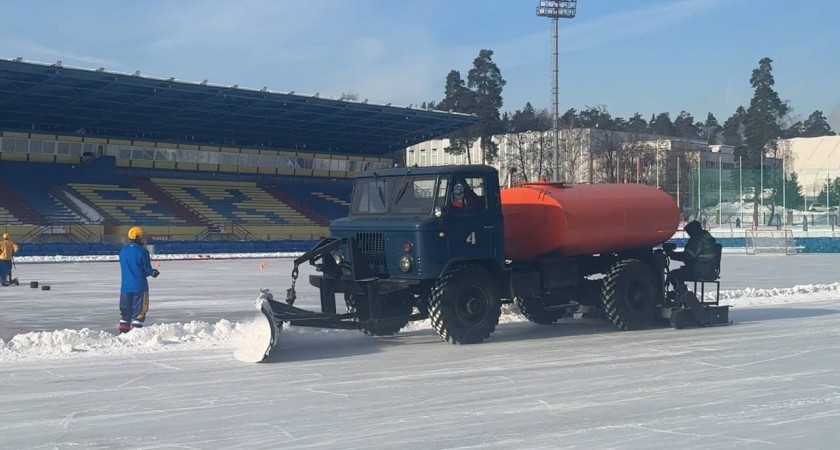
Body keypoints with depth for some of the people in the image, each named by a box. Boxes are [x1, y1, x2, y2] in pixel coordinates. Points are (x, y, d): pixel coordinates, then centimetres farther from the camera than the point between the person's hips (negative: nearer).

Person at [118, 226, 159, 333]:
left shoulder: (123, 251, 5)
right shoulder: (142, 251, -13)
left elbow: (124, 268, 13)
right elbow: (147, 270, -11)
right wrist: (153, 272, 13)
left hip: (125, 286, 5)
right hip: (139, 286, -5)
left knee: (125, 310, 14)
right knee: (139, 310, 2)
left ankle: (123, 331, 15)